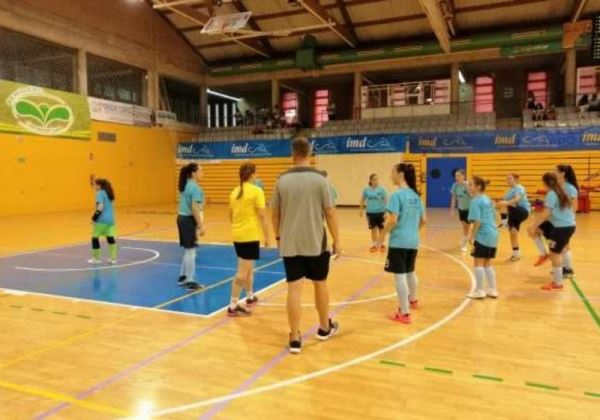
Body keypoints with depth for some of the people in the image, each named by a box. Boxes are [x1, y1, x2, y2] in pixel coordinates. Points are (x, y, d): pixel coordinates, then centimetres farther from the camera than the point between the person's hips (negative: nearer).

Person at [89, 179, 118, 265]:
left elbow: (100, 207, -17)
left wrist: (94, 218, -13)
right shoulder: (108, 193, 14)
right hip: (110, 219, 8)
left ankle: (96, 258, 11)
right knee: (110, 238, 7)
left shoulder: (100, 193, -9)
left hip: (102, 220, -8)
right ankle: (113, 258, 6)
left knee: (95, 237, 5)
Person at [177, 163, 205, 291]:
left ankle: (182, 277, 29)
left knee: (187, 250, 19)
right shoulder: (195, 187, -17)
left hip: (182, 218, 10)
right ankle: (190, 281, 6)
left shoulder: (185, 186, 12)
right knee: (190, 251, -1)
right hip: (189, 220, -10)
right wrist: (201, 226, -20)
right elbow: (195, 208, -22)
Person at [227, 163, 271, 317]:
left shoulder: (235, 191, 9)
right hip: (250, 236, -7)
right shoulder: (257, 191, -11)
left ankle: (250, 297, 38)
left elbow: (230, 215, 17)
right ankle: (233, 306, -1)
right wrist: (267, 236, -6)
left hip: (238, 235, 8)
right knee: (242, 272, -3)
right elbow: (262, 216, -13)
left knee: (247, 267, 23)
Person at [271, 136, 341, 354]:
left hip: (289, 244, 2)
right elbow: (330, 212, -7)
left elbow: (275, 212, 7)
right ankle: (325, 327, 34)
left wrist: (278, 237, 20)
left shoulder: (282, 179, 1)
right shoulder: (319, 178, -7)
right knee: (320, 284, 16)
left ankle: (295, 338, 8)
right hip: (315, 243, -1)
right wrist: (337, 241, 1)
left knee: (294, 289, 4)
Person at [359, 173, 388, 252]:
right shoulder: (366, 190, 0)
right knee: (373, 229, 10)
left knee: (381, 229, 8)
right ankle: (374, 245, 22)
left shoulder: (381, 189, -6)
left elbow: (386, 201, -6)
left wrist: (386, 212, -12)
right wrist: (361, 210, 15)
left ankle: (381, 244, 22)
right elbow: (362, 200, 12)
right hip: (370, 212, 2)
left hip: (380, 212, -1)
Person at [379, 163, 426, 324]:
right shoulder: (415, 195, 9)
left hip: (399, 242, -8)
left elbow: (392, 221, -20)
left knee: (399, 276, -1)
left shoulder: (397, 195, -15)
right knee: (409, 272, 26)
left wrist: (382, 237, -9)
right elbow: (423, 220, 13)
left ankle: (404, 313, 4)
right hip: (413, 241, 8)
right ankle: (412, 300, 46)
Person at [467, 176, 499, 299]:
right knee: (487, 263, 16)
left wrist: (472, 236, -13)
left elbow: (477, 221, -19)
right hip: (493, 234, 9)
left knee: (478, 263, 0)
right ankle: (493, 290, 20)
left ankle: (479, 291, 4)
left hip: (483, 236, -9)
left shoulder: (476, 201, -12)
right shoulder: (487, 199, 15)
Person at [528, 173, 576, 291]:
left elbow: (546, 213, -21)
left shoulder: (551, 194, -14)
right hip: (567, 225, 9)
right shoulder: (561, 192, 13)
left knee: (555, 254, 0)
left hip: (562, 227, -9)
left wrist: (534, 225, -16)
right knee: (533, 231, 9)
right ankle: (544, 254, 12)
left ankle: (558, 283, 9)